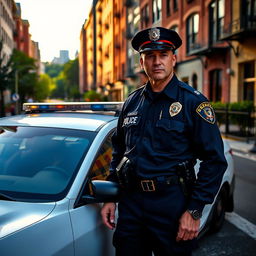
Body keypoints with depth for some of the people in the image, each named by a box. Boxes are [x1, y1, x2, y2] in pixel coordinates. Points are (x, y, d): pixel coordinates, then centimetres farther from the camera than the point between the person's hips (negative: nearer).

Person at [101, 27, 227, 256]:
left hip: (172, 204, -4)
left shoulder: (193, 102, -7)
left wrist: (195, 211, -14)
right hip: (131, 203, 5)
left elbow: (215, 160, -10)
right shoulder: (132, 102, 8)